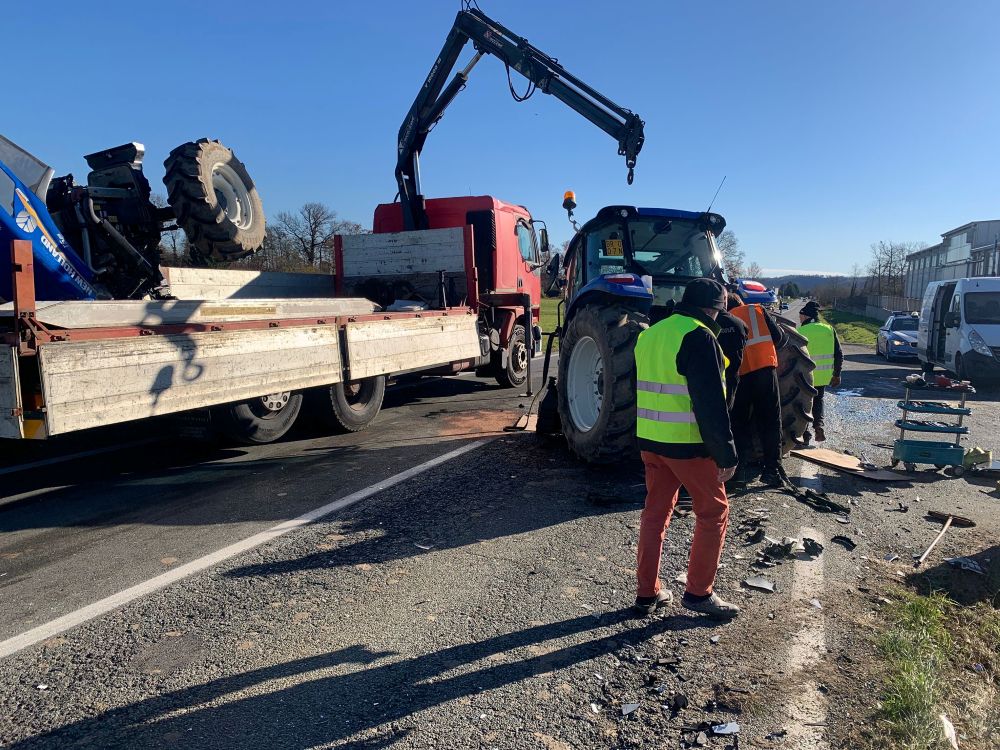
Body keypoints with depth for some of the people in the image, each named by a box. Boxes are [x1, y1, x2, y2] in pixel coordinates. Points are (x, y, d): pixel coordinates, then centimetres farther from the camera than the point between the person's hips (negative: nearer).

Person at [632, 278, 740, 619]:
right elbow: (711, 402, -18)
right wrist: (726, 453, -14)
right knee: (713, 511, 9)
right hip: (688, 443, -7)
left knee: (655, 511, 14)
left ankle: (647, 593, 20)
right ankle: (698, 592, 14)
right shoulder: (699, 336, -15)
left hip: (649, 439, 8)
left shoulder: (649, 335, 11)